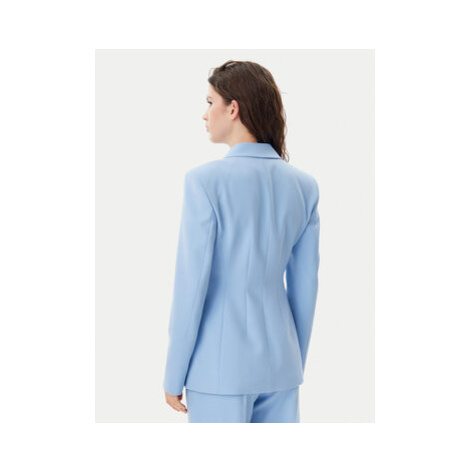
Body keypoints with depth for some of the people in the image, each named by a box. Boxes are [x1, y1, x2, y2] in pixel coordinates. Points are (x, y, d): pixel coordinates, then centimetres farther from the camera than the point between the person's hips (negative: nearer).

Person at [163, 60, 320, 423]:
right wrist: (296, 364, 16)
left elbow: (191, 285, -13)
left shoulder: (205, 181, -14)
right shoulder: (304, 185, 1)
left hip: (221, 365, -5)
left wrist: (174, 376, -3)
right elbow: (304, 286, 6)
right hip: (280, 363, 5)